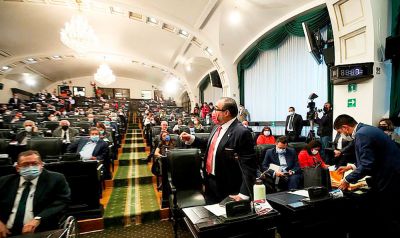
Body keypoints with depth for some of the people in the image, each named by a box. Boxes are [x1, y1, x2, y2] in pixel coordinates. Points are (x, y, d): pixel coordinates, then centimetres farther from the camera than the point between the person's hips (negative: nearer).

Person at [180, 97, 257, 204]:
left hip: (228, 191, -8)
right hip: (210, 184, 8)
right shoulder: (217, 128, 4)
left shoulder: (242, 133, -23)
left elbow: (249, 166, -23)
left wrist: (244, 195, -25)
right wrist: (191, 139, 9)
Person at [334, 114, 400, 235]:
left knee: (388, 222, 4)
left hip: (390, 180, -10)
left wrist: (348, 180, -15)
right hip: (390, 176, 10)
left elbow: (367, 165, -24)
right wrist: (352, 166, 20)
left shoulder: (362, 134, -21)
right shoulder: (367, 129, 10)